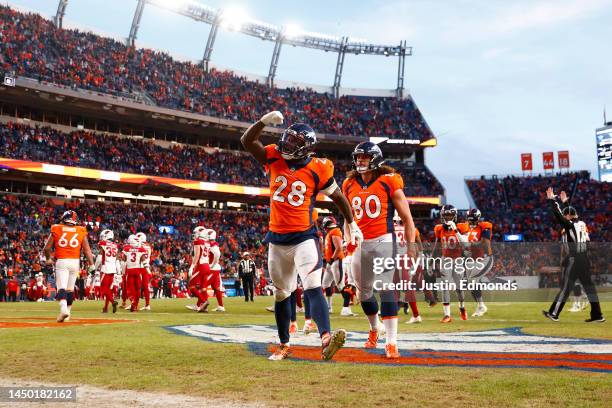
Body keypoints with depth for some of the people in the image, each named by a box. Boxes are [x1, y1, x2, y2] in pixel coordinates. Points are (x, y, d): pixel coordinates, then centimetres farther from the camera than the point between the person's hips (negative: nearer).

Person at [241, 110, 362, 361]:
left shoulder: (317, 169, -7)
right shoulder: (274, 159, 1)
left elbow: (338, 197, 6)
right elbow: (246, 141, -6)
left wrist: (351, 223, 16)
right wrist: (265, 120, -20)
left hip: (304, 238, -4)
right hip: (277, 239, 4)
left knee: (313, 288, -21)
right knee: (281, 294, 15)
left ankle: (326, 340, -34)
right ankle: (284, 345, 28)